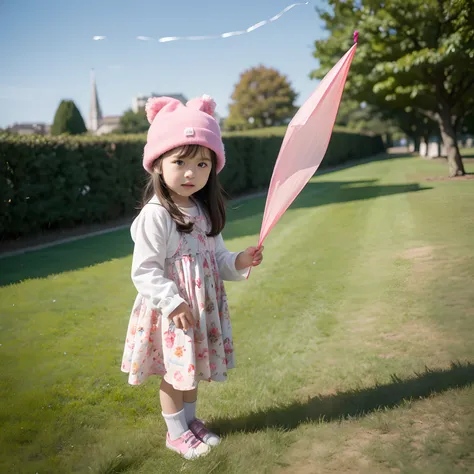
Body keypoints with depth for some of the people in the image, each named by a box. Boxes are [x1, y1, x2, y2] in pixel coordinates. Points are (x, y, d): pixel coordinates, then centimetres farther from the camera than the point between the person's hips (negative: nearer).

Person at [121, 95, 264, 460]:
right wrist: (173, 302, -28)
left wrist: (239, 262, -7)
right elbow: (145, 270, -20)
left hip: (202, 308, 7)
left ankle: (190, 420, 42)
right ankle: (176, 432, 31)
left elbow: (216, 259, 11)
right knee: (175, 373, 10)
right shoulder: (155, 215, -20)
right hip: (172, 314, -7)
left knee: (192, 368, 22)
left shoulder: (205, 211, 3)